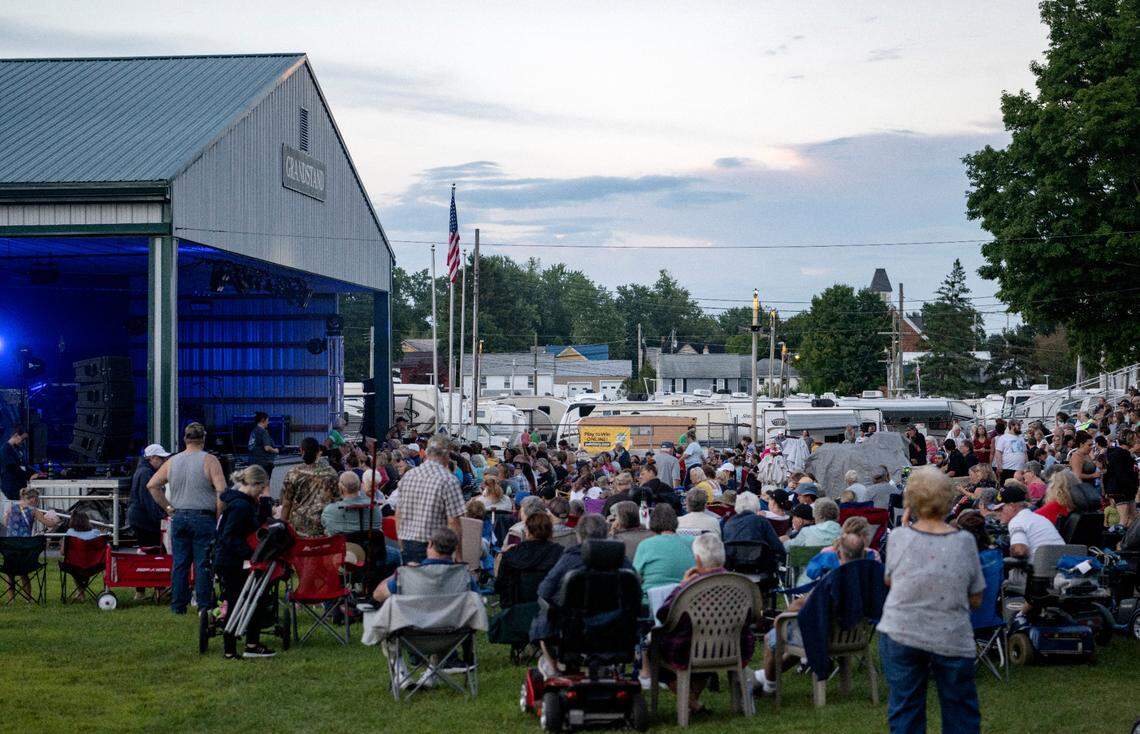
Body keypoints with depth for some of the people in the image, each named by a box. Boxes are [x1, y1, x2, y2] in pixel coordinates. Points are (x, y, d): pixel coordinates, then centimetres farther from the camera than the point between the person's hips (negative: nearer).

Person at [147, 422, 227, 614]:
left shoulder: (172, 462, 9)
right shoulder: (209, 461, -6)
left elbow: (152, 485, 11)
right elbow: (221, 491, -15)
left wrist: (168, 508, 12)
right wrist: (219, 517, -5)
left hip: (179, 518, 4)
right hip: (203, 518, -4)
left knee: (179, 563, 8)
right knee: (203, 564, -1)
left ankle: (178, 605, 11)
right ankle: (205, 606, -1)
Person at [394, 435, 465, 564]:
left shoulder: (407, 476, 7)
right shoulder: (449, 481, -11)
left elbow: (398, 515, 12)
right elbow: (453, 523, -14)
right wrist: (459, 558, -8)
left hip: (407, 544, 6)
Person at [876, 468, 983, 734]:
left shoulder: (899, 536, -8)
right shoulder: (965, 541, -7)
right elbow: (975, 600, 0)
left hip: (899, 634, 0)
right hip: (951, 640, 0)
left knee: (904, 713, 9)